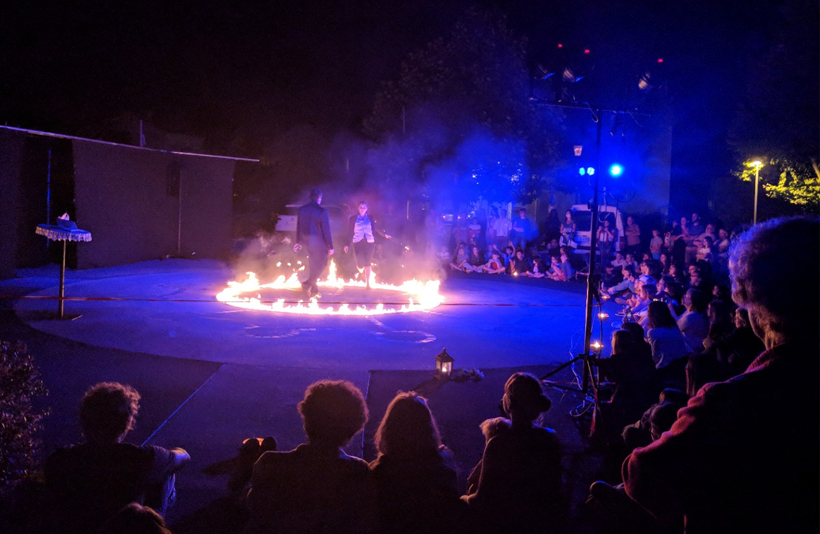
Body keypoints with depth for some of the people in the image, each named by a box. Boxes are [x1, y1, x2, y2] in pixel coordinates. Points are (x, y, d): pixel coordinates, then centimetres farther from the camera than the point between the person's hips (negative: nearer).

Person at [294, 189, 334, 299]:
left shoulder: (302, 209, 1)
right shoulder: (322, 211, -17)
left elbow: (298, 227, 8)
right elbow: (326, 230, -15)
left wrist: (298, 242, 19)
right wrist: (330, 246, -8)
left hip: (306, 241, 7)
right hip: (318, 242, -6)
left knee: (313, 264, 19)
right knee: (322, 263, 8)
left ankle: (313, 290, 26)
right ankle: (308, 283, -5)